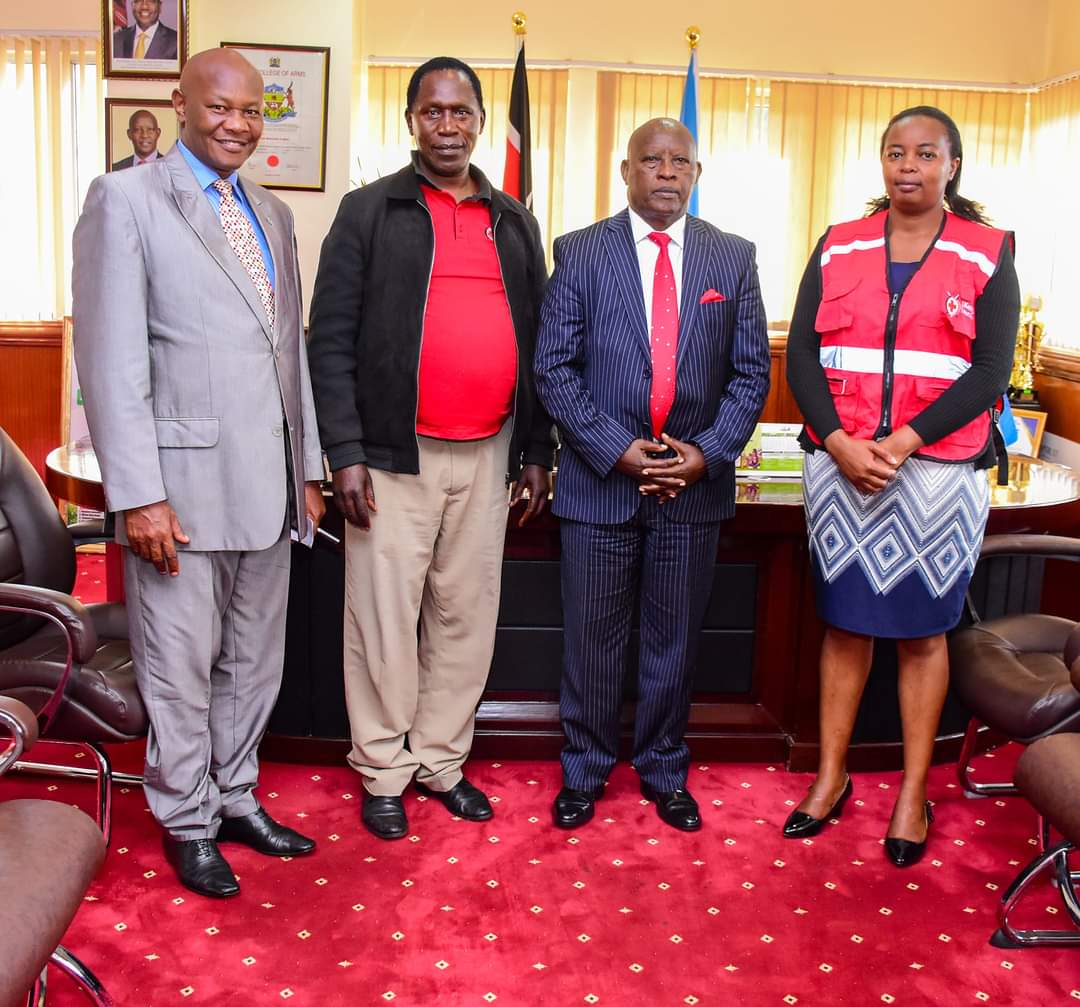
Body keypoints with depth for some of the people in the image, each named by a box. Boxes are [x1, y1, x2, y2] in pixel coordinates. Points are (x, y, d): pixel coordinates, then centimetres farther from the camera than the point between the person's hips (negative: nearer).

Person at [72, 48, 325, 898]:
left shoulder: (273, 214, 15)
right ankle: (189, 824, 25)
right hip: (183, 482, -6)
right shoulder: (125, 200, -5)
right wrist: (138, 495, -16)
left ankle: (237, 797, 33)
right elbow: (112, 358, -11)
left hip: (268, 482, 6)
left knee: (255, 659, 16)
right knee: (181, 668, 7)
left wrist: (308, 466, 13)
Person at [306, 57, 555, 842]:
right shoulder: (369, 212, 0)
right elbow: (332, 340, -4)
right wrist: (346, 453, -11)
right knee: (386, 615, 4)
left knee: (468, 614, 11)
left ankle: (442, 760, 26)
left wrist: (536, 451, 10)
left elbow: (536, 342, 14)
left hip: (488, 454, 4)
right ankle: (385, 771, 20)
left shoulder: (514, 223, 12)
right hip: (395, 454, -4)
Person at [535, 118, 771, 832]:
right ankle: (585, 770, 27)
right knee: (592, 637, 8)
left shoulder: (734, 258, 6)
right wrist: (617, 450, -13)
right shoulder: (580, 253, 1)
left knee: (675, 638, 12)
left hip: (696, 482, 2)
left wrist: (709, 452, -9)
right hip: (600, 479, -1)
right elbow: (554, 368, -4)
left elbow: (751, 372, 5)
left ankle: (665, 771, 30)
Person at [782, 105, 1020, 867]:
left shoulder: (987, 253, 2)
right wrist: (839, 442, -14)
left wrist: (902, 442, -17)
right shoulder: (839, 247, 7)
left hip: (937, 469, -2)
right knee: (844, 620, 9)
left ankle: (913, 794, 19)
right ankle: (831, 777, 22)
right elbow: (801, 355, 1)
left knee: (922, 629, 6)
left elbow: (990, 371, -6)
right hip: (840, 465, 2)